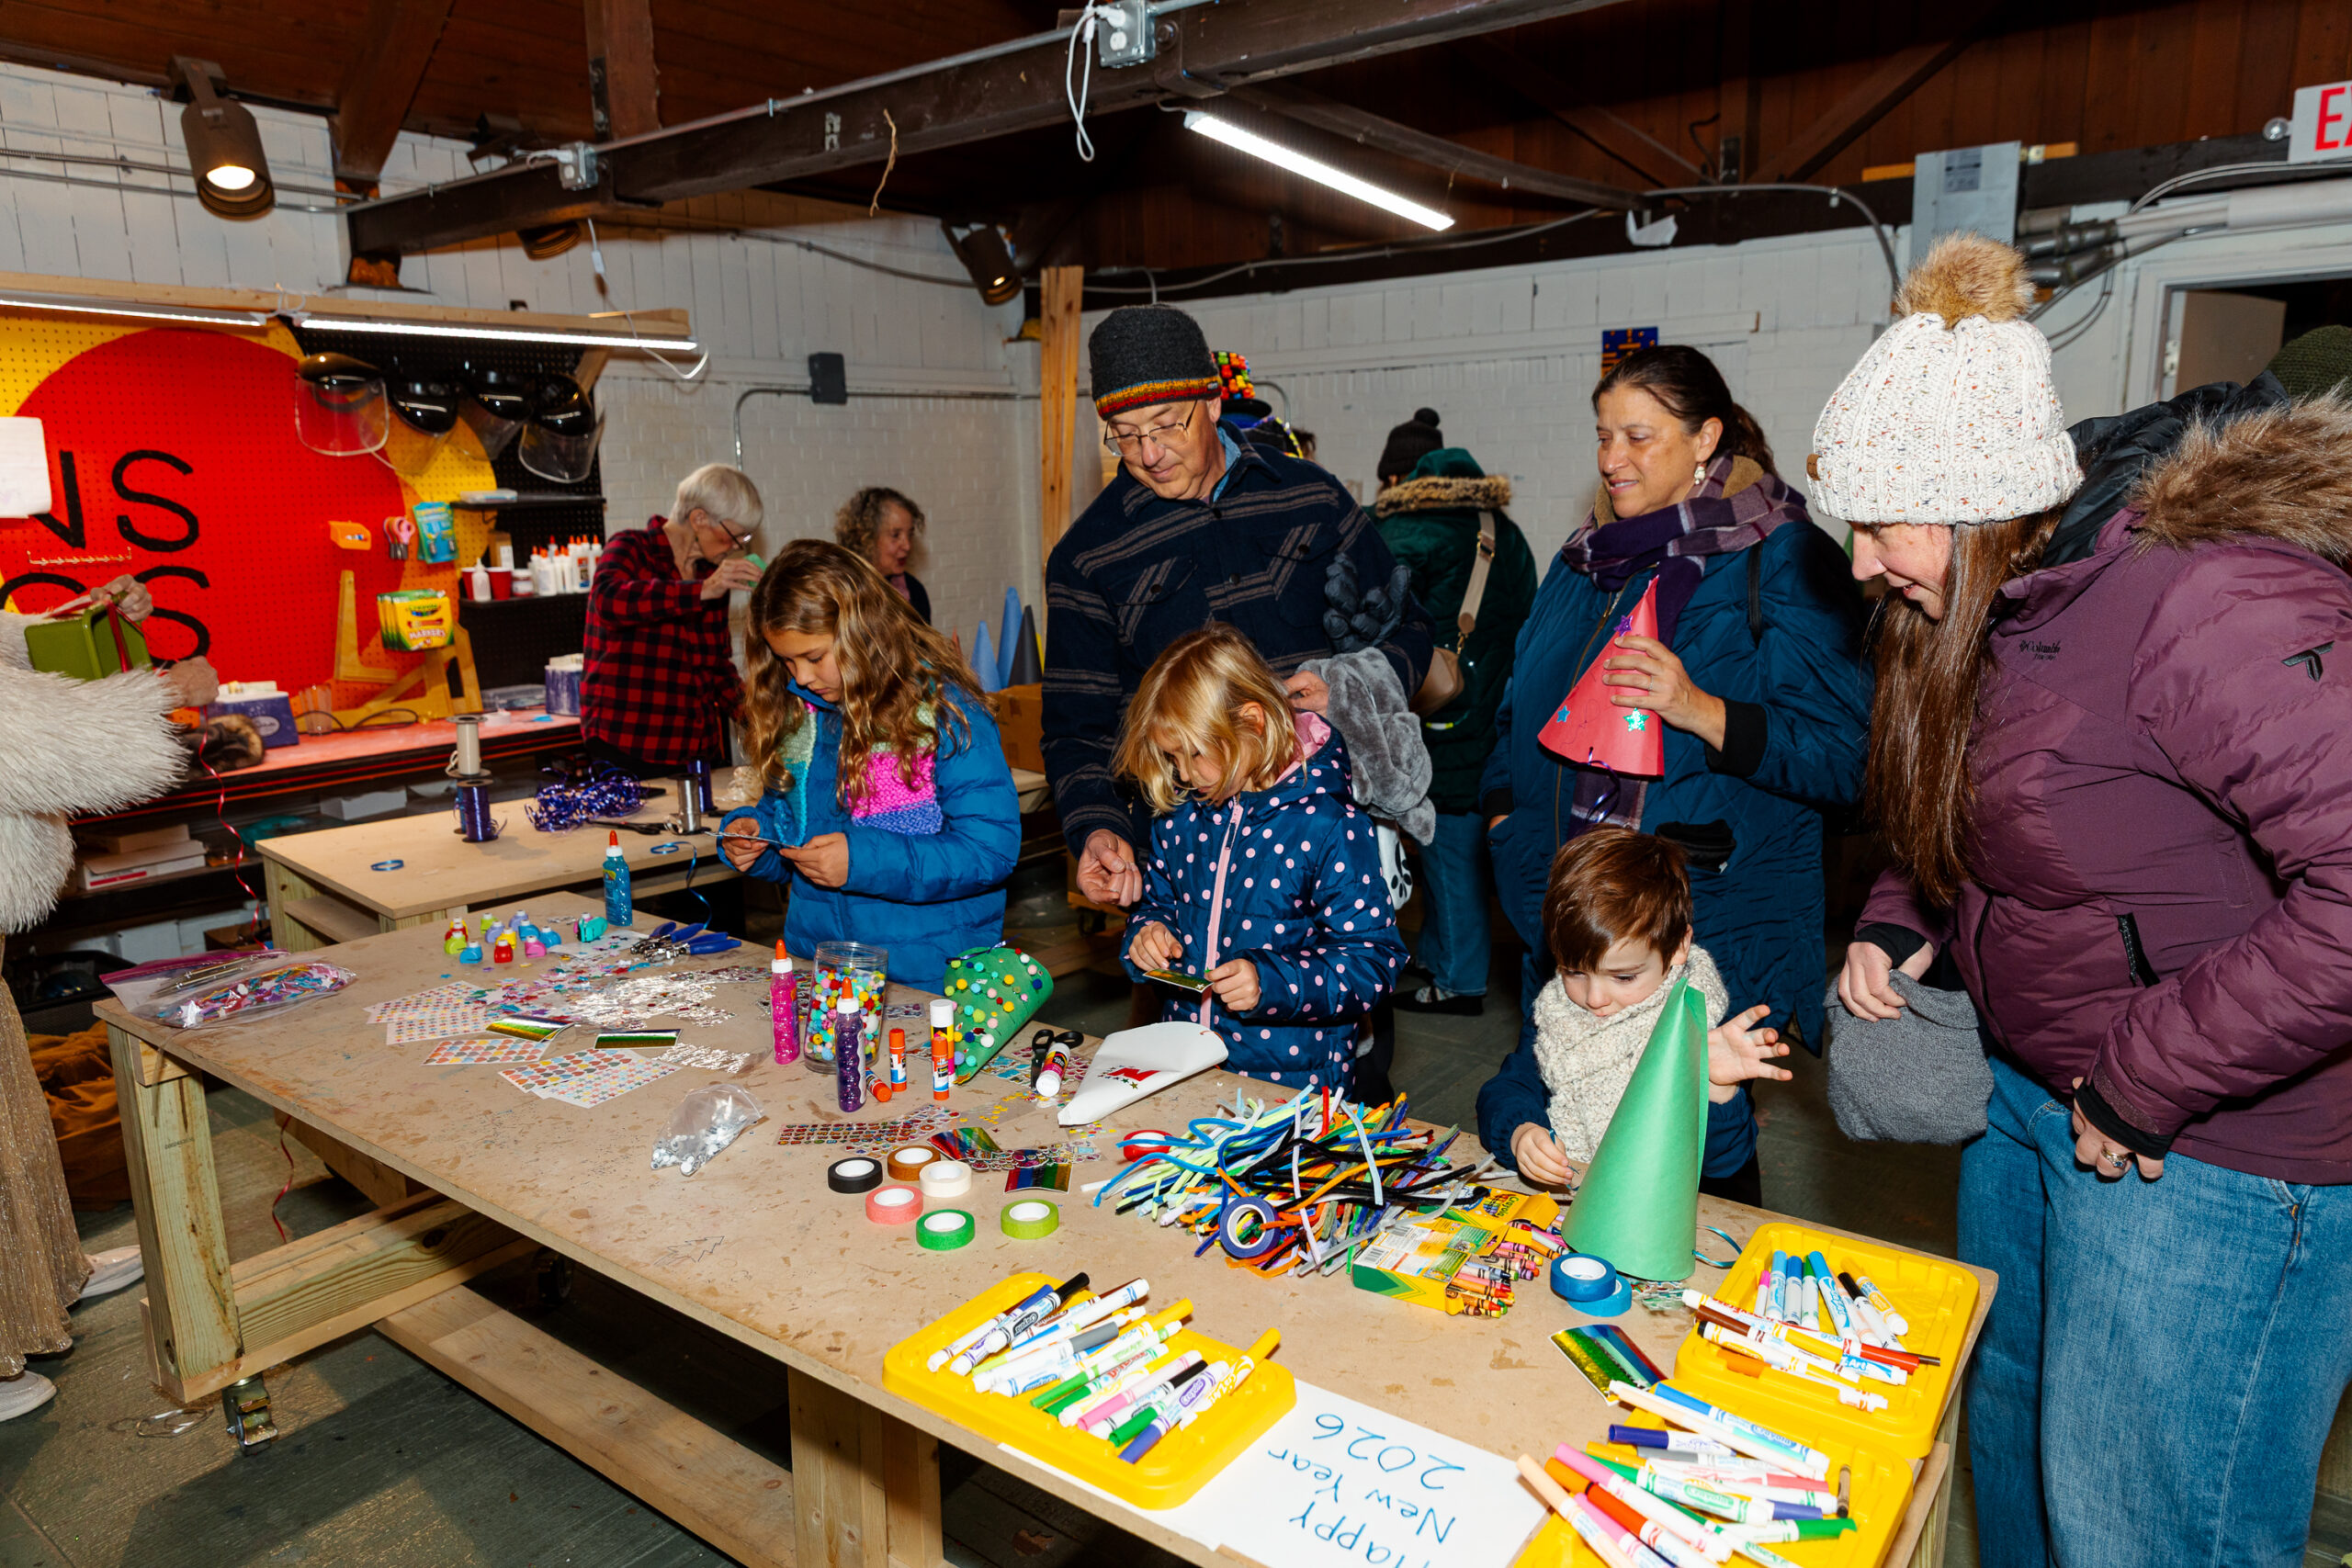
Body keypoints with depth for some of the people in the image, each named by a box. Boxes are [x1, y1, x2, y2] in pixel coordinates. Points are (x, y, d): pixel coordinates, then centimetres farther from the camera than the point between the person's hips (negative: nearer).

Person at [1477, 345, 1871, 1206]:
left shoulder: (1783, 562, -7)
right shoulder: (1585, 561, 14)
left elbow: (1839, 755, -12)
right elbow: (1522, 717, 23)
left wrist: (1702, 711, -24)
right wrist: (1505, 814, 9)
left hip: (1715, 924, -6)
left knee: (1697, 1154, 2)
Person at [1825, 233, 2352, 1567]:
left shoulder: (2211, 598, -26)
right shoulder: (1987, 607, 4)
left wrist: (2142, 1083, -25)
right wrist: (1902, 925, 1)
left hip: (2217, 1152, -8)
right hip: (2026, 1095, 9)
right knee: (2008, 1429, 24)